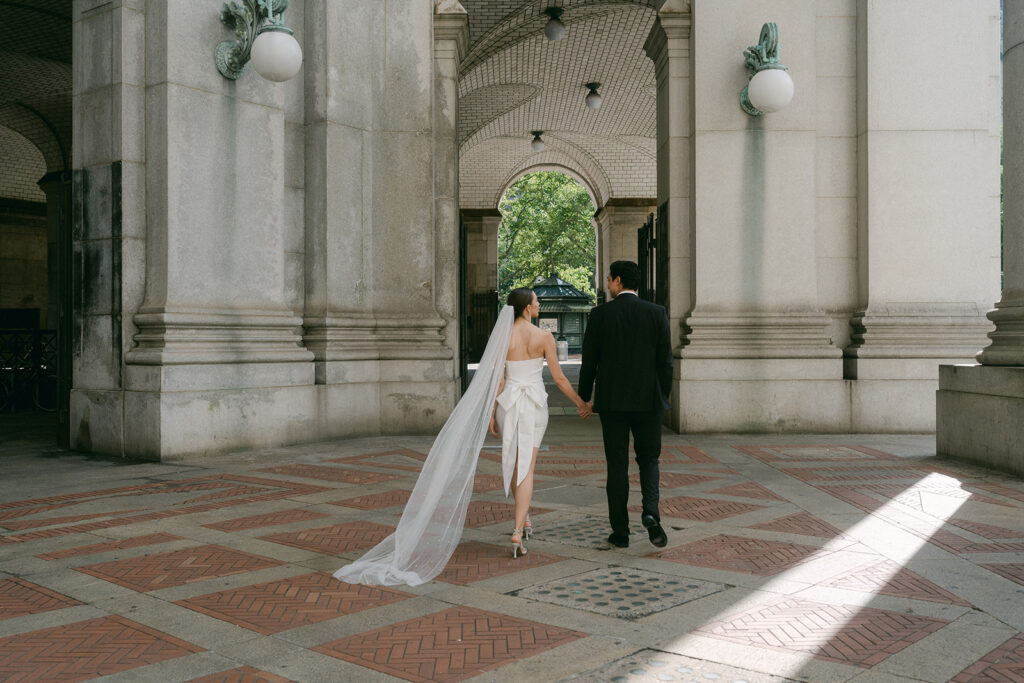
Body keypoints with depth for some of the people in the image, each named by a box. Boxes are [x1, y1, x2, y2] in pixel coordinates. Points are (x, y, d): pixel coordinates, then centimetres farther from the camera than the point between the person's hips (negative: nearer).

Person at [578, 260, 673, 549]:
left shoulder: (600, 314, -4)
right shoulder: (656, 313, -1)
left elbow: (589, 361, -1)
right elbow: (665, 361, -1)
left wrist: (585, 399, 11)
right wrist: (664, 398, 10)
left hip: (611, 401, -1)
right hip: (648, 401, 1)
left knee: (617, 466, 7)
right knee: (649, 460, 15)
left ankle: (620, 532, 9)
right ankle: (650, 512, -9)